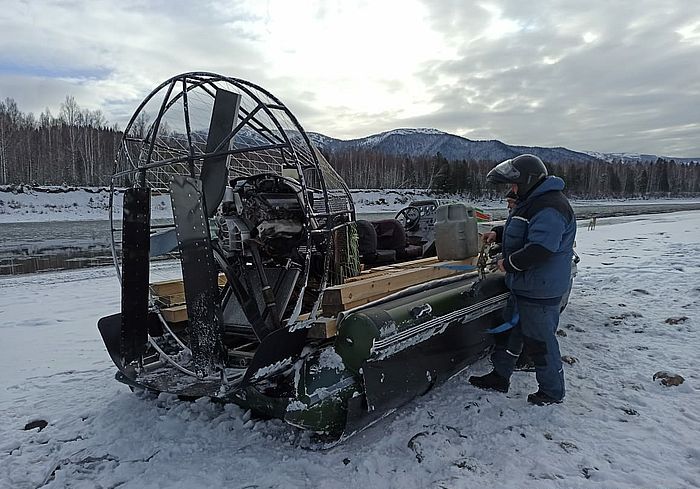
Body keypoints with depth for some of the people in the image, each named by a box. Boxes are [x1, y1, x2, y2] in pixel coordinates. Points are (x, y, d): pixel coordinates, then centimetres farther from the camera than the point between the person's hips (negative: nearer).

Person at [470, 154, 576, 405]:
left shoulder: (550, 208, -23)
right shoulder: (531, 201, 11)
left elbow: (540, 249, -31)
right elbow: (519, 231, 25)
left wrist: (508, 264, -20)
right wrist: (498, 233, 8)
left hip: (540, 291, -11)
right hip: (523, 285, 11)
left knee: (540, 340, 4)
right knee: (510, 329, 19)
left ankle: (552, 391, 24)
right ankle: (500, 376, 34)